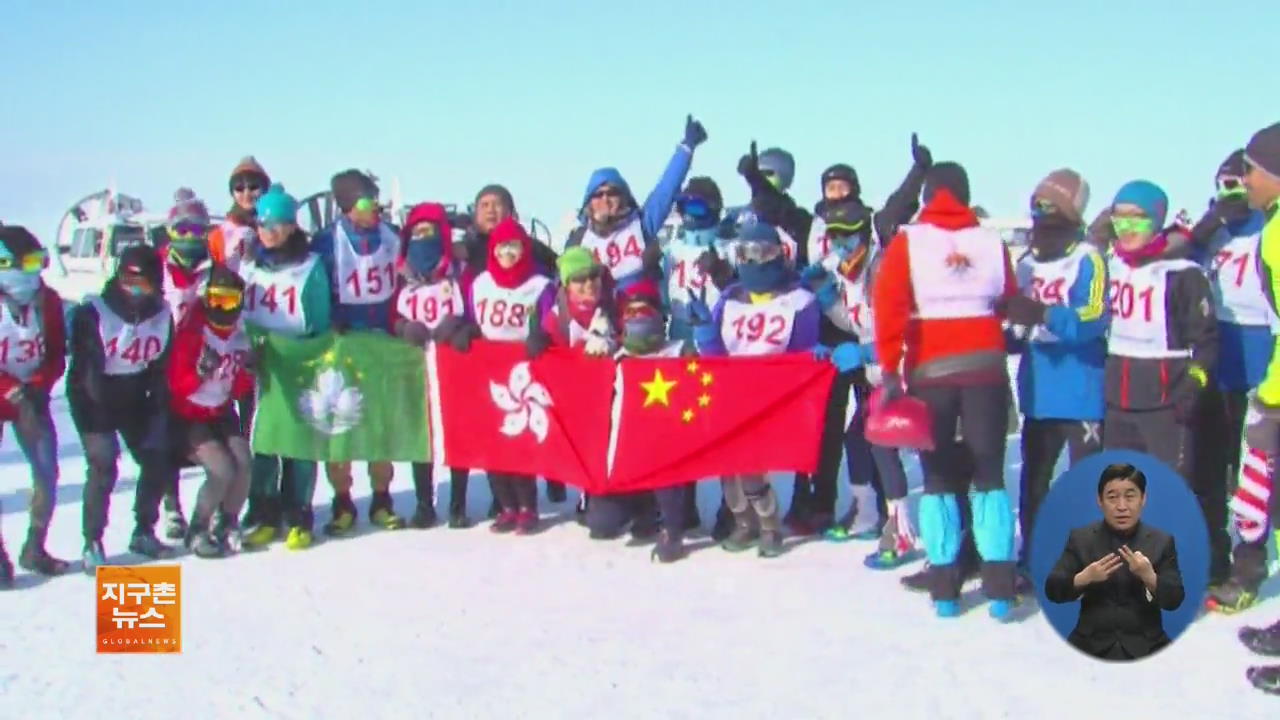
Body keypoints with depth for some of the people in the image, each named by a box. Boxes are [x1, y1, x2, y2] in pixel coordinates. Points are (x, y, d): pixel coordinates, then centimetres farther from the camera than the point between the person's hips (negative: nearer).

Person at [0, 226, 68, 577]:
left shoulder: (47, 300, -5)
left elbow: (56, 354, 0)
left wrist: (39, 387, -16)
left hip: (31, 395, 4)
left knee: (47, 472, 2)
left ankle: (35, 548, 18)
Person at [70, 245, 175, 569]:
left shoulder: (162, 315, -2)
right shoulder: (92, 313, -17)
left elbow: (162, 366, 4)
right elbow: (84, 366, -20)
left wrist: (157, 406, -4)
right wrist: (97, 415, -23)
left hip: (136, 398, 5)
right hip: (93, 399, -5)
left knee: (158, 461, 1)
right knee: (103, 466, -17)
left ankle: (144, 531, 18)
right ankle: (92, 543, -6)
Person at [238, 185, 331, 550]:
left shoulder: (311, 266, -2)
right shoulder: (247, 264, 9)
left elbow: (320, 322, 0)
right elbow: (235, 312, 12)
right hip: (256, 363, 3)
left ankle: (298, 519, 8)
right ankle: (263, 516, 14)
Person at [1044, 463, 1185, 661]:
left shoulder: (1162, 541, 6)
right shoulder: (1081, 538, 5)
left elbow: (1174, 601, 0)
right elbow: (1052, 590, -1)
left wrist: (1149, 576, -20)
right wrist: (1084, 578, -20)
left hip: (1145, 648, 0)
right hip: (1091, 646, 0)